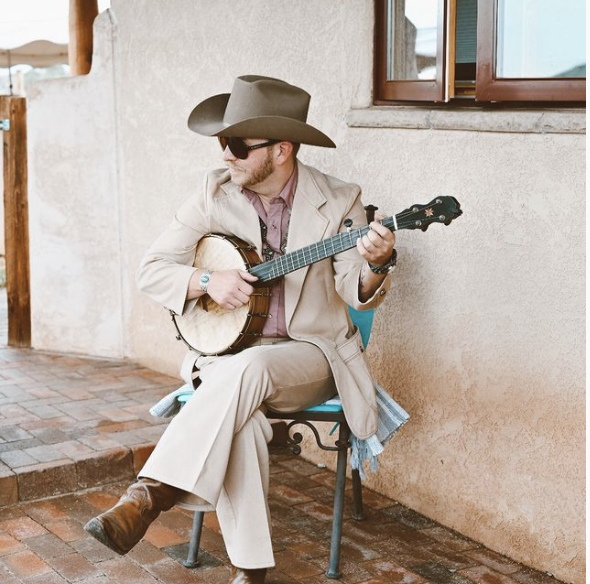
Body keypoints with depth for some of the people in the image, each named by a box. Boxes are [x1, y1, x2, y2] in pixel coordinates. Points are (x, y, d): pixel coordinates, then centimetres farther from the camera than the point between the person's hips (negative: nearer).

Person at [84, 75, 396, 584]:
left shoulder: (337, 202, -4)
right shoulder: (217, 194, 2)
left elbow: (356, 293, -6)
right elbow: (152, 269, 3)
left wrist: (375, 264, -29)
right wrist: (208, 281, -16)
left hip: (309, 354, -2)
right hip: (229, 347, 2)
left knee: (249, 367, -36)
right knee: (238, 417, -32)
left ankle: (148, 498, -35)